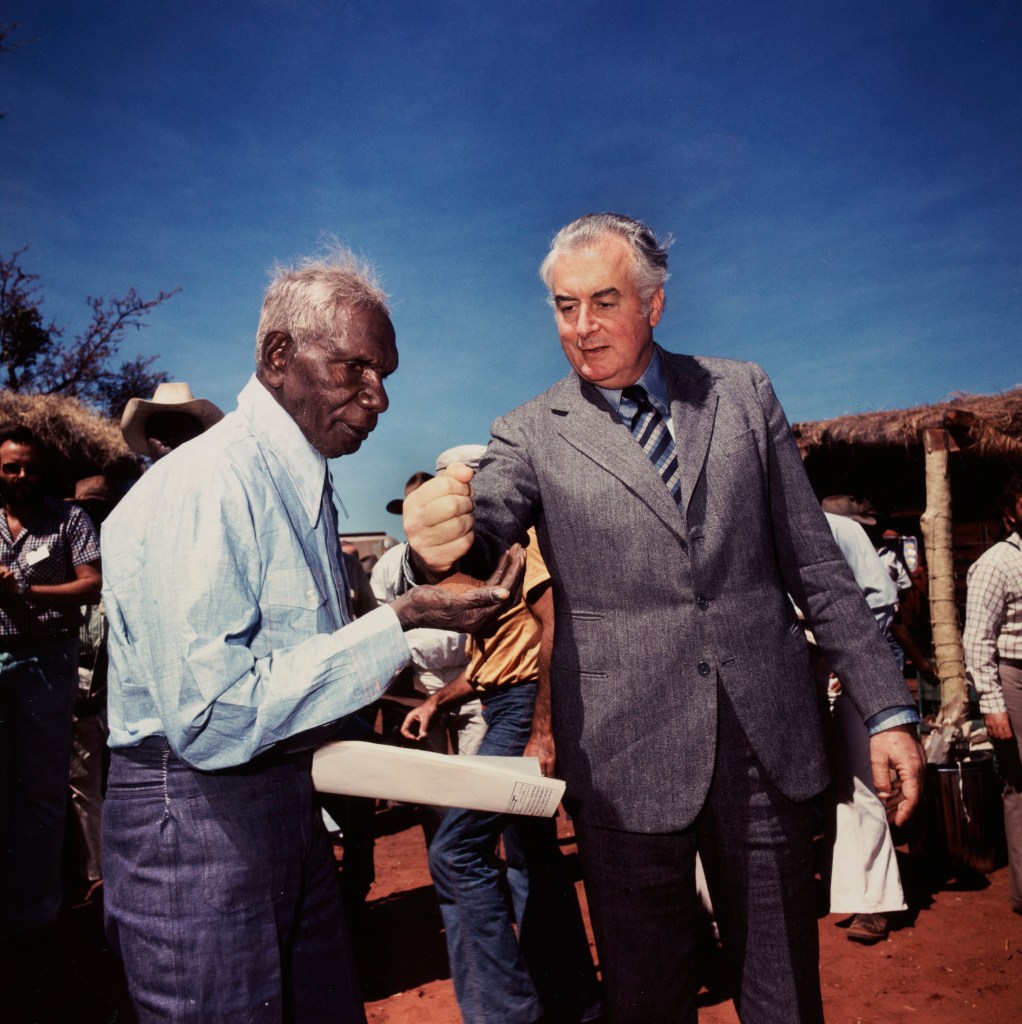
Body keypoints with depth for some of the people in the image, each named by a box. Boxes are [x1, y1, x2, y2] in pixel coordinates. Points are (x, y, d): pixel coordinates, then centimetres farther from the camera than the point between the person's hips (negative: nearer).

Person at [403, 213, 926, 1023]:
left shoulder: (742, 392, 5)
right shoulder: (530, 435, 0)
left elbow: (815, 562, 6)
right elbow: (481, 531, -17)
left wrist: (888, 708, 4)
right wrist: (437, 547, -41)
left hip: (769, 743, 2)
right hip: (628, 762, -1)